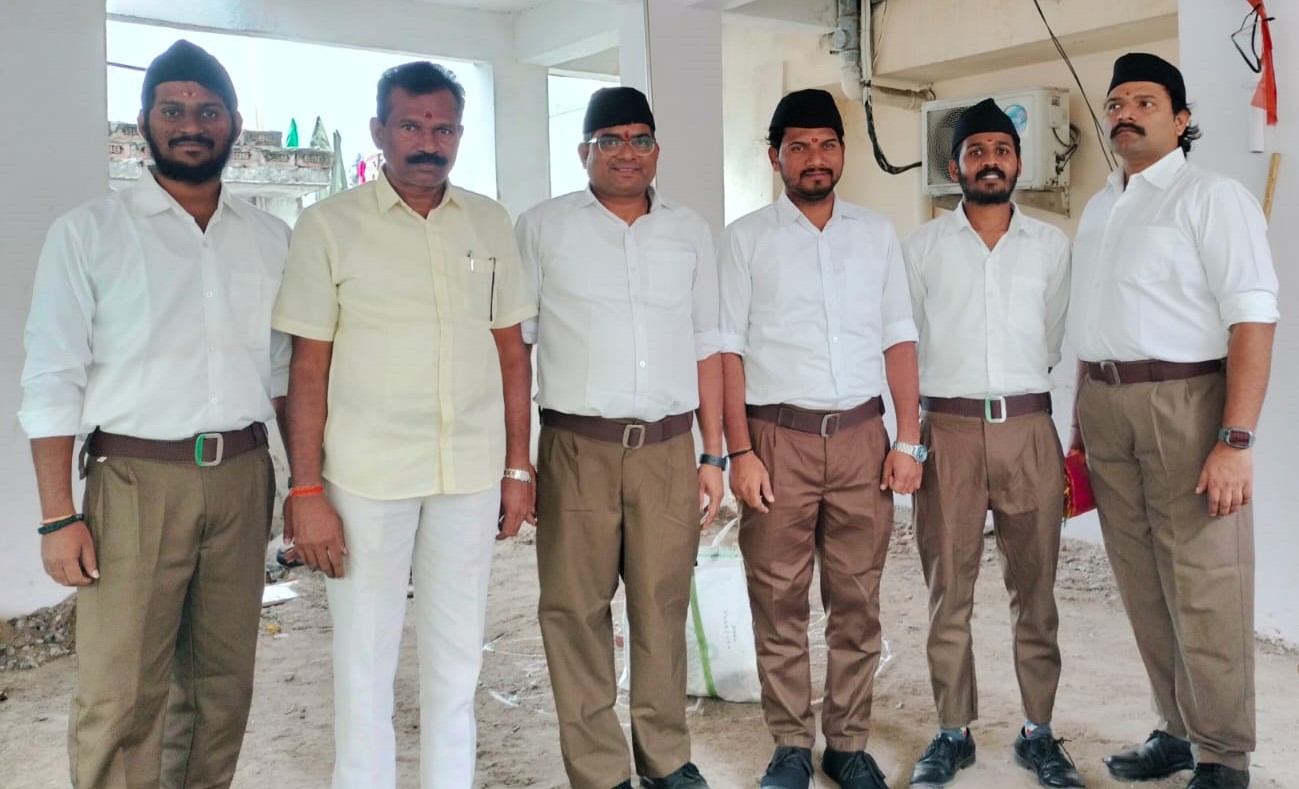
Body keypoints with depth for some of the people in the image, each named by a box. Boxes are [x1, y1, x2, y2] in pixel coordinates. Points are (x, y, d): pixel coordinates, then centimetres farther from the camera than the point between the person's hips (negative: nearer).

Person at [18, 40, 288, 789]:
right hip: (137, 479, -3)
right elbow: (53, 380, -4)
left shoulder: (270, 239, 8)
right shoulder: (88, 232, -1)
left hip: (243, 476, 3)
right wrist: (59, 517, -8)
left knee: (223, 679, 12)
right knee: (120, 697, -1)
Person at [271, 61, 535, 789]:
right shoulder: (328, 226, -3)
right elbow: (309, 367, -4)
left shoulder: (489, 223, 6)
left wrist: (519, 467, 6)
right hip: (366, 475, -2)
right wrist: (306, 491, -8)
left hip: (473, 472, 3)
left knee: (457, 655, 14)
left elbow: (512, 351, 9)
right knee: (365, 657, 9)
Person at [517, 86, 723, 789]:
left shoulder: (690, 232, 13)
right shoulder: (542, 228, 4)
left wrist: (713, 455, 9)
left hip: (668, 448, 2)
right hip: (577, 448, -2)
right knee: (577, 611, 2)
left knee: (663, 606, 8)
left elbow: (705, 346, 14)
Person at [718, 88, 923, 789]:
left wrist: (909, 441, 2)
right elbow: (727, 349, 0)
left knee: (857, 601, 7)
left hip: (862, 435, 2)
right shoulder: (746, 238, 5)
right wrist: (740, 452, -8)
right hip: (778, 437, -2)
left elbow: (898, 339, 10)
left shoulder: (876, 233, 12)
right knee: (779, 601, 3)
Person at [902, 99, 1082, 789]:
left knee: (1034, 589, 7)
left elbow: (1063, 344, 10)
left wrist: (1071, 441, 4)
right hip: (947, 429, -1)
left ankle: (1039, 732, 20)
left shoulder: (1051, 244, 10)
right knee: (948, 590, 5)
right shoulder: (923, 245, 7)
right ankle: (953, 732, 17)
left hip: (1029, 429, 1)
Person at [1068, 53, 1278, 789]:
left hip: (1185, 401, -6)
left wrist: (1237, 441, -21)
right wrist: (1083, 421, 12)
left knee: (1204, 589, -1)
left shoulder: (1213, 196, -6)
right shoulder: (1099, 207, 16)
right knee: (1143, 586, 13)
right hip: (1104, 405, 7)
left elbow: (1253, 318, -13)